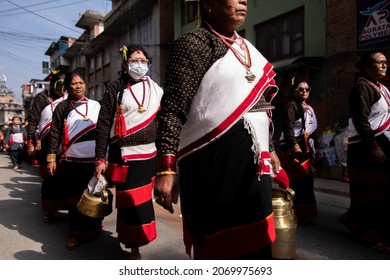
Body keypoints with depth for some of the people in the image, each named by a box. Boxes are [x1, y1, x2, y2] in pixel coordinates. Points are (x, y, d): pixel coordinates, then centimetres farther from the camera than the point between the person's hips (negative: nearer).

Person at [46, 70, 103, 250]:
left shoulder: (96, 105, 8)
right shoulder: (62, 108, 4)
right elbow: (55, 134, 1)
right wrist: (51, 158, -5)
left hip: (95, 161, 2)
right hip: (73, 162, -1)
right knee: (75, 199, 6)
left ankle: (93, 230, 26)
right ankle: (75, 234, 19)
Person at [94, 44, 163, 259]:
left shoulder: (155, 89, 9)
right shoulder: (115, 88, -1)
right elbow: (103, 125, -3)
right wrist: (100, 159, -7)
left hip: (149, 155, 4)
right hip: (124, 156, -3)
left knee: (135, 201, 13)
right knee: (133, 202, -4)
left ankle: (126, 236, 36)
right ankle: (134, 247, 12)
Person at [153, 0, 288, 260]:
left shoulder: (248, 47, 18)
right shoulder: (194, 43, -6)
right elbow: (173, 109, -15)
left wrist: (270, 149, 24)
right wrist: (167, 168, -23)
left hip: (252, 160, 8)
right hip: (213, 161, -7)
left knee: (253, 243, 15)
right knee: (219, 244, 3)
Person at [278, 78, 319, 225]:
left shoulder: (309, 108, 21)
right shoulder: (291, 105, -8)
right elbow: (287, 128, -19)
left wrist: (316, 147, 22)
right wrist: (294, 145, -26)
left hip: (307, 148, 9)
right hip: (293, 148, -9)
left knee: (307, 180, 11)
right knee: (297, 182, -9)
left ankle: (304, 212, 22)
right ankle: (297, 214, -1)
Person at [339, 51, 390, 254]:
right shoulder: (362, 87, -11)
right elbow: (361, 120, -20)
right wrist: (373, 147, -23)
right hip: (366, 147, -9)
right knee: (370, 192, -4)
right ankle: (371, 235, 7)